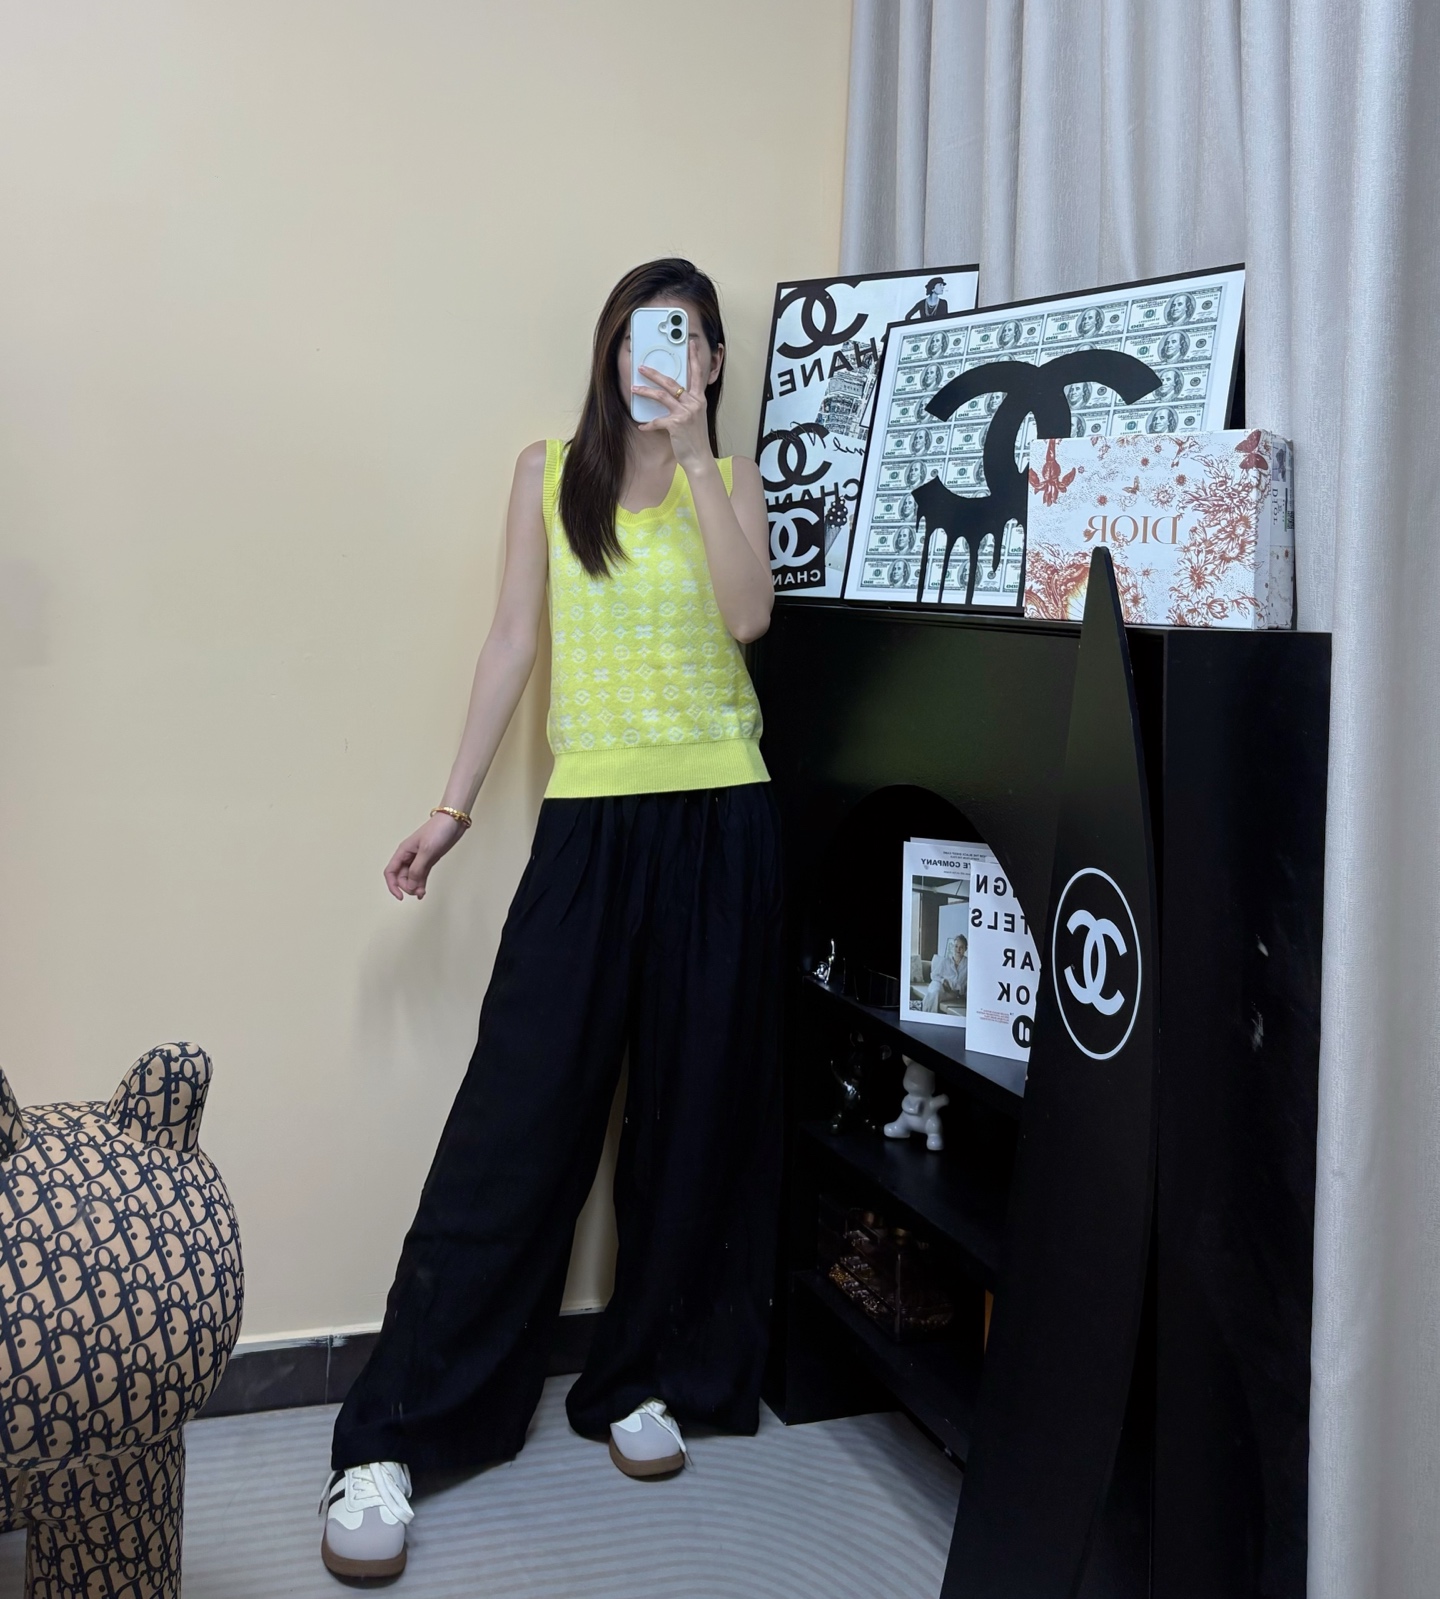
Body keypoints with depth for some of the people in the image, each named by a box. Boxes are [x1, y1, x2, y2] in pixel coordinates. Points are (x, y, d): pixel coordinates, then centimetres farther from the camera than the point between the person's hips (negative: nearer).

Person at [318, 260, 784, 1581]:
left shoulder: (731, 479, 10)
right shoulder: (551, 470, 11)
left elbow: (749, 614, -9)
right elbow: (512, 641, 8)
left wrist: (695, 450, -11)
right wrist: (455, 805, 4)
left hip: (720, 819, 1)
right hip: (591, 820, -1)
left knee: (694, 1109, 6)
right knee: (519, 1113, -6)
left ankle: (646, 1380, 23)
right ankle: (391, 1441, 2)